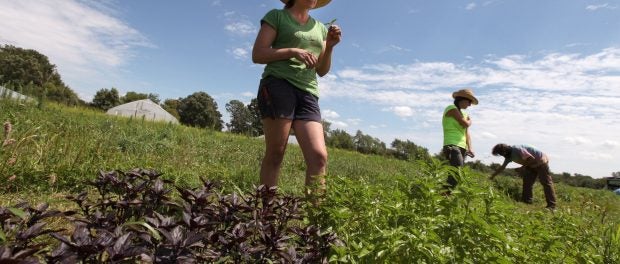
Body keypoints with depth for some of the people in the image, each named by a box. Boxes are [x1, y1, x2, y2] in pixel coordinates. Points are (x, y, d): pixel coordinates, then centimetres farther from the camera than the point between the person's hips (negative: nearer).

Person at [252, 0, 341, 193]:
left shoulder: (320, 28, 25)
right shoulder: (276, 16, 11)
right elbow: (257, 55, 1)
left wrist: (329, 47, 5)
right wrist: (293, 51, -9)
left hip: (308, 94, 4)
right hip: (278, 85, -4)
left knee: (319, 156, -14)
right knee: (275, 154, -10)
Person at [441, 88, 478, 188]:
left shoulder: (464, 114, 24)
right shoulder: (452, 108, 0)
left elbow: (466, 132, 16)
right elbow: (465, 124, -9)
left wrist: (470, 148, 2)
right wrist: (470, 121, 15)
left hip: (462, 147, 9)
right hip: (452, 146, -9)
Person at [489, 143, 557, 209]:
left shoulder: (517, 149, -28)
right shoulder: (509, 156, 0)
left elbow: (531, 158, -28)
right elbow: (502, 167, 8)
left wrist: (523, 167, -18)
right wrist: (491, 177, 9)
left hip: (541, 161, -9)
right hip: (532, 165, 9)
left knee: (546, 183, -8)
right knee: (527, 182, 4)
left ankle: (551, 205, -7)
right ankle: (527, 202, 7)